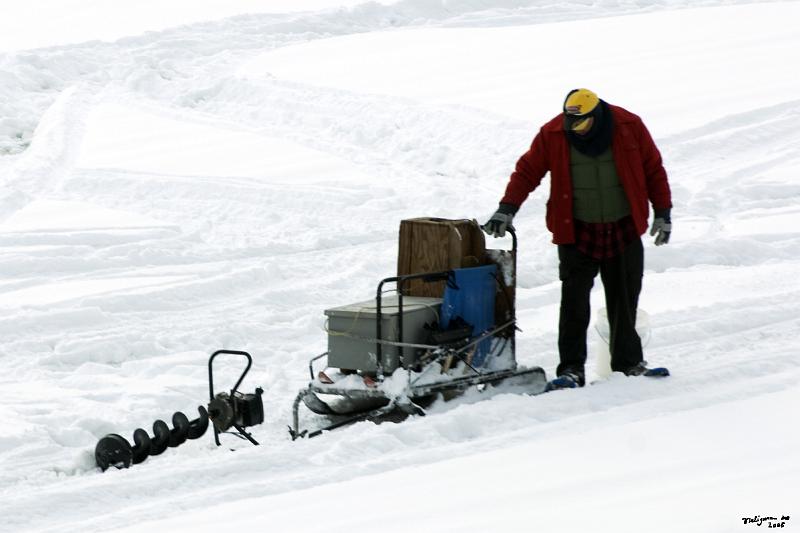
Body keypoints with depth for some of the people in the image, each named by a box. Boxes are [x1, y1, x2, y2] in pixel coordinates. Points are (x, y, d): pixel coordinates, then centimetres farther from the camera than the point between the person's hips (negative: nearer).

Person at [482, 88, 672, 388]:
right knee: (574, 304, -7)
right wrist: (507, 209, -11)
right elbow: (527, 171, -1)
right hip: (576, 233, -1)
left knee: (624, 301, 10)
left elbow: (653, 170, 4)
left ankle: (628, 362, 23)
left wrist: (663, 213, 3)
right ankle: (571, 369, -2)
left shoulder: (629, 127, -5)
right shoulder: (552, 134, -6)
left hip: (625, 231, 1)